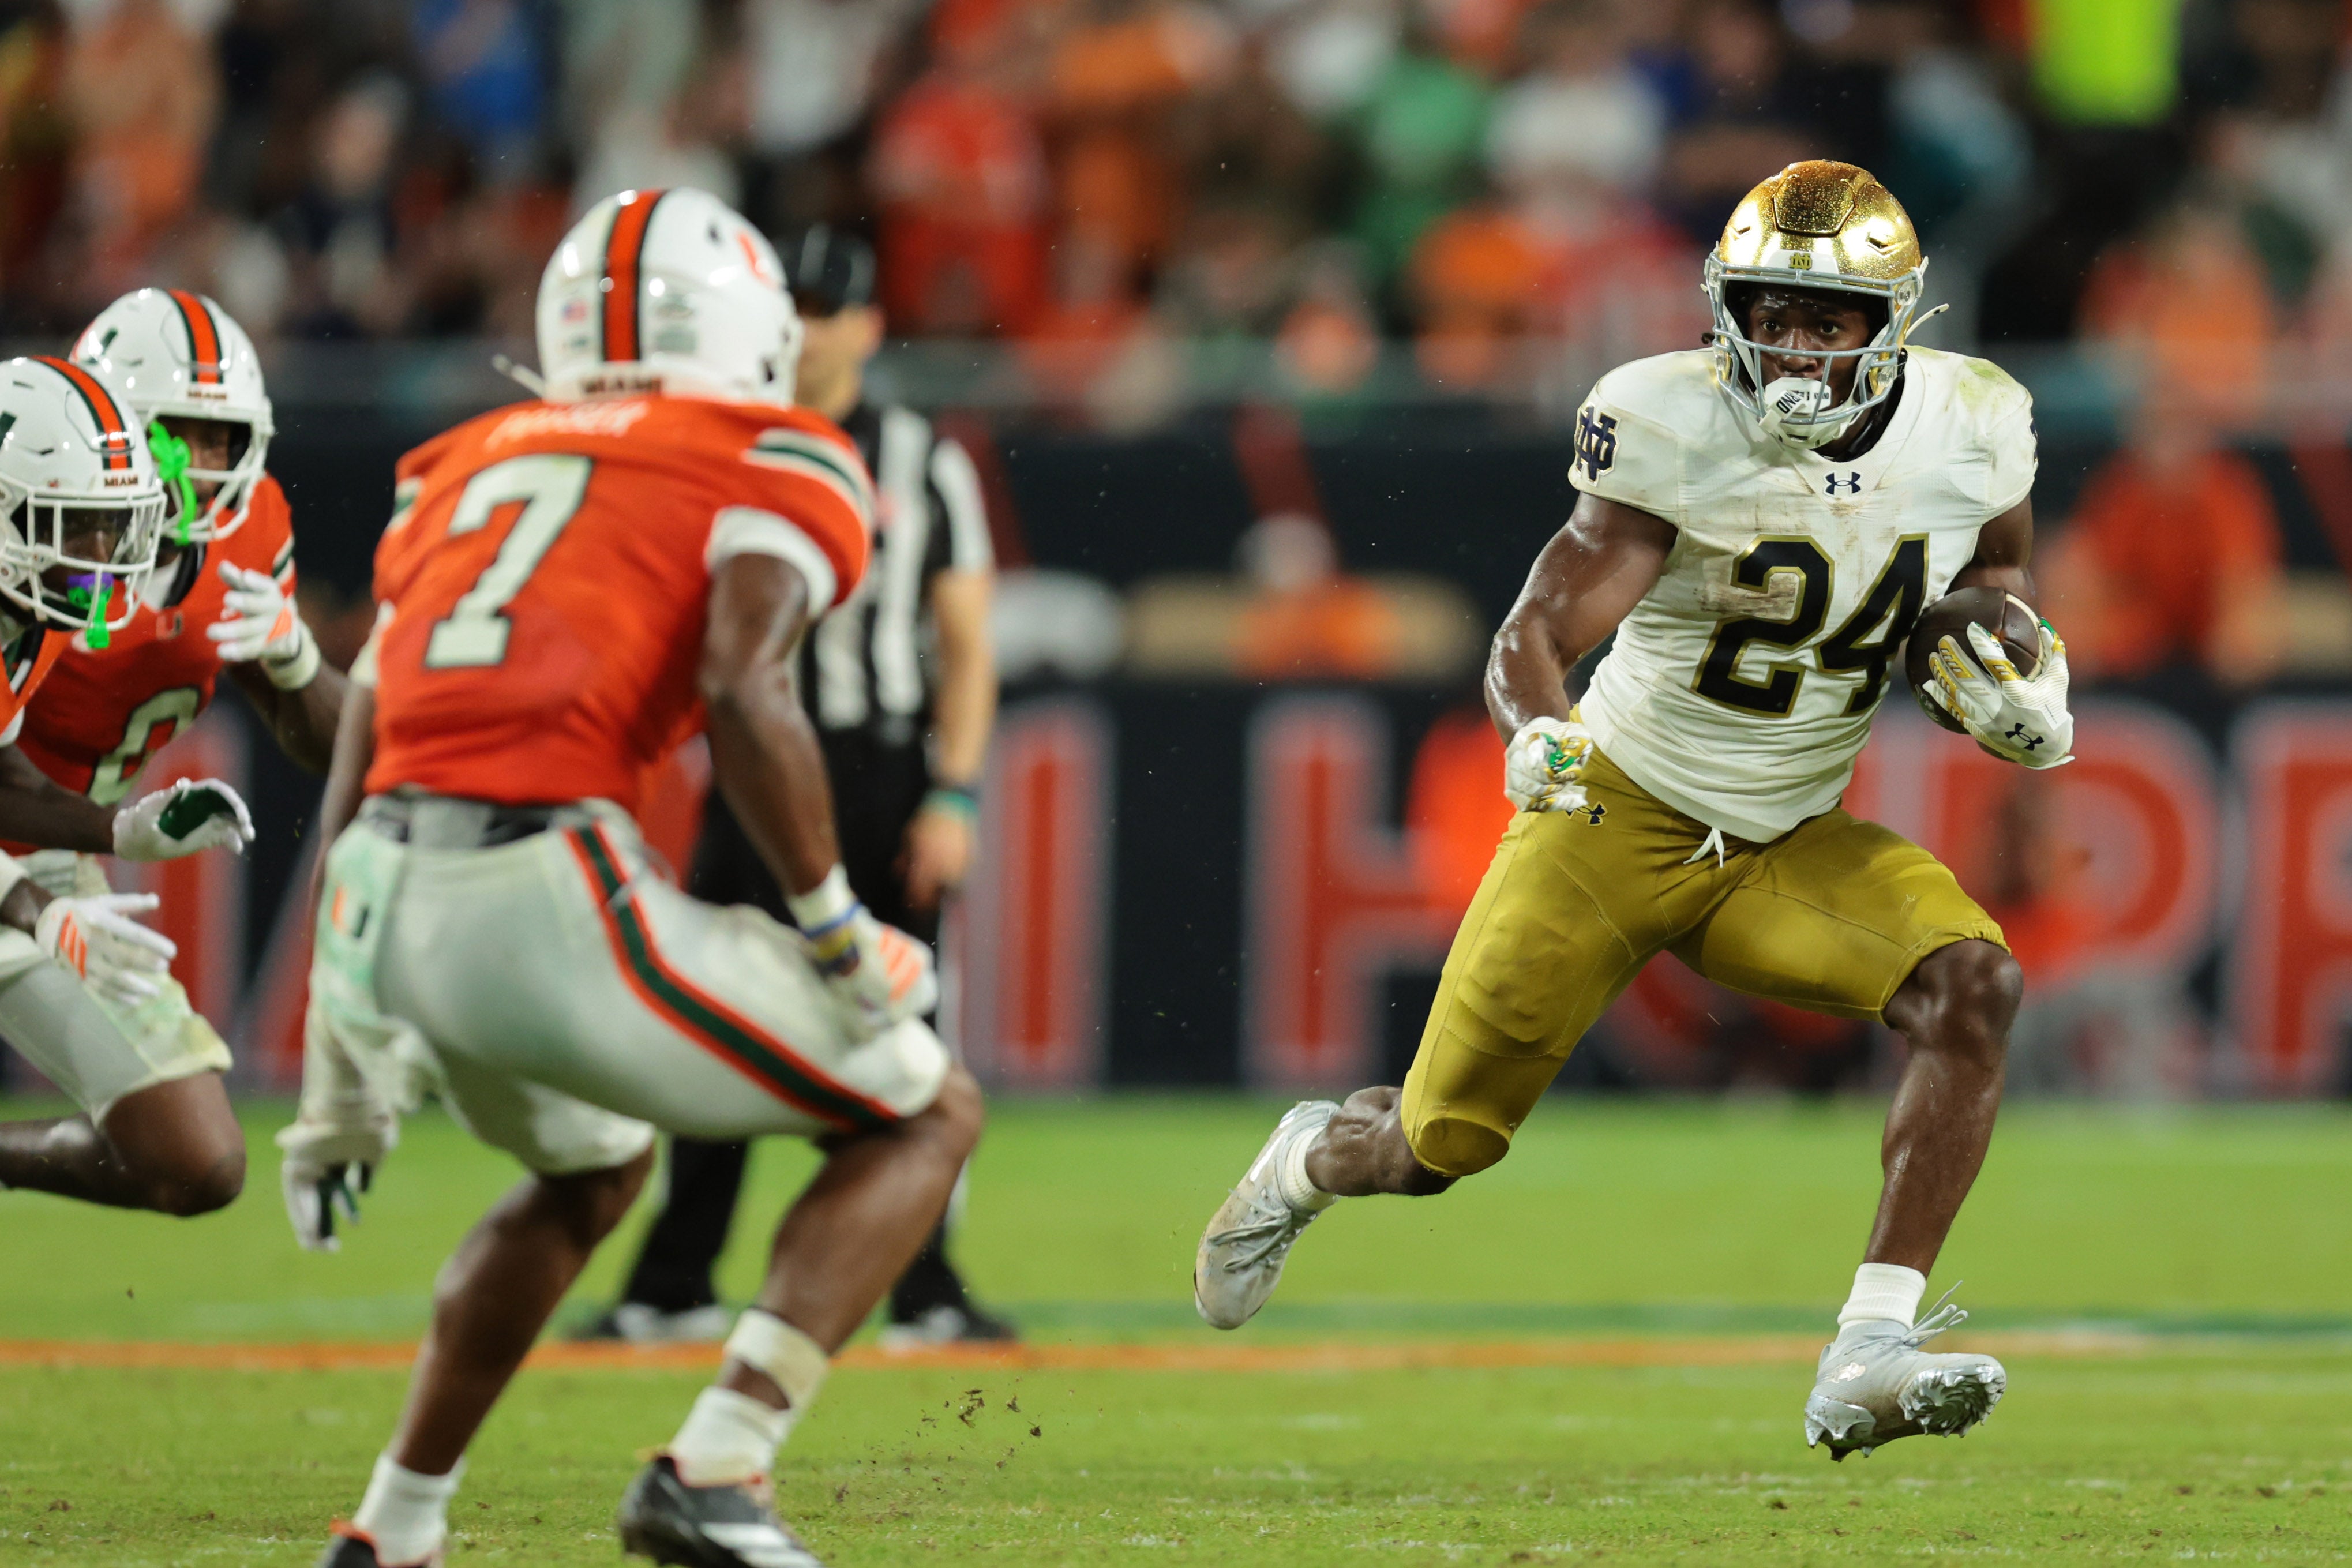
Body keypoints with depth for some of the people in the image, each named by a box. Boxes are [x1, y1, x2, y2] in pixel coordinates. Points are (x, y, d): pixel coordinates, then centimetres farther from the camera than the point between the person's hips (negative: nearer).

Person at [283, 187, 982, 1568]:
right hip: (550, 904, -7)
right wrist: (838, 931, -2)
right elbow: (742, 689, -12)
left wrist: (345, 1062, 28)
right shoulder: (773, 468, 8)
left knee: (590, 1169, 36)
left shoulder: (466, 469, 26)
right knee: (926, 1116, 12)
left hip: (384, 916, 7)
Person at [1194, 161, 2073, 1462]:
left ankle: (1869, 1358, -26)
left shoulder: (1969, 429, -9)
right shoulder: (1680, 431, -22)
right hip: (1617, 818, -3)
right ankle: (1311, 1162, 44)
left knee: (1972, 989, -25)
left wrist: (2015, 682, -8)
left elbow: (1997, 567, 14)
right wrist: (1538, 736, -48)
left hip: (1785, 851, 3)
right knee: (1441, 1144, 4)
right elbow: (1530, 642, -25)